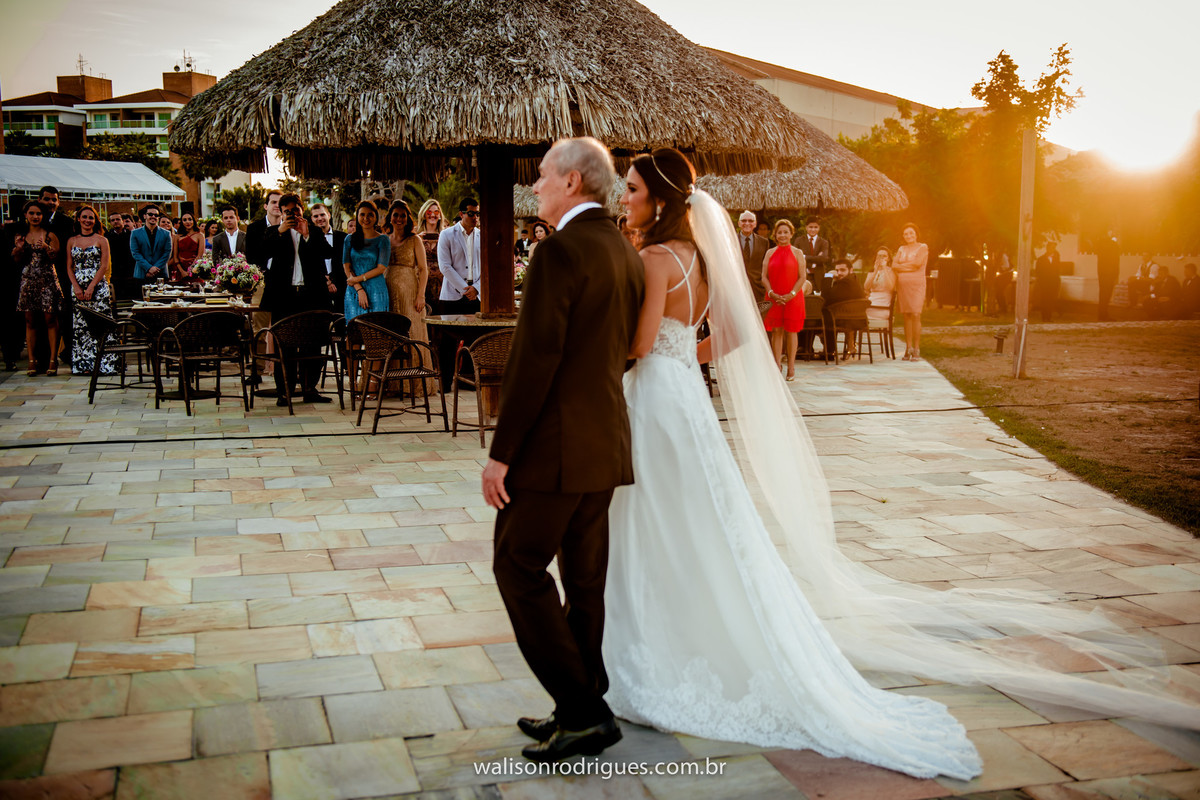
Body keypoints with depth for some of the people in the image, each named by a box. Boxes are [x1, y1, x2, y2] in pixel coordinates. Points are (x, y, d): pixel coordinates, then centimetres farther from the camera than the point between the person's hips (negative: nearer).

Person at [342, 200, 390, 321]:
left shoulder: (382, 240, 3)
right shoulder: (350, 239, 11)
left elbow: (381, 268, -4)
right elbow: (346, 266, 4)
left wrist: (358, 279, -10)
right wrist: (359, 289, -8)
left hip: (376, 292, -2)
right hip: (354, 293, 2)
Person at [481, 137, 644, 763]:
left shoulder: (560, 250, -15)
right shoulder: (626, 251, 13)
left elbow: (535, 359, -20)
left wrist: (501, 452, -16)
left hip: (556, 446, -9)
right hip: (606, 445, 9)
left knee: (519, 569, 1)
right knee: (584, 579, 14)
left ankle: (582, 713, 2)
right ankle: (584, 713, 22)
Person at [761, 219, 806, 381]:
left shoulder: (797, 253, 4)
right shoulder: (770, 253, 9)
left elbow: (802, 277, -1)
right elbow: (764, 276, 5)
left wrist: (791, 294, -13)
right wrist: (772, 293, -10)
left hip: (793, 299, -2)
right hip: (773, 298, 2)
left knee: (791, 330, 0)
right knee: (776, 330, 0)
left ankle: (791, 368, 6)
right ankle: (777, 365, 5)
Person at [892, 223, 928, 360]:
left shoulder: (922, 248, 2)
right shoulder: (901, 249, 16)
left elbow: (917, 263, -14)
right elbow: (894, 265, 4)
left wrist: (901, 266, -2)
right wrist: (909, 267, -9)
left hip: (916, 285, -4)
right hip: (902, 285, 5)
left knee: (915, 315, -11)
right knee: (906, 317, 3)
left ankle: (916, 350, -9)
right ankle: (908, 349, 6)